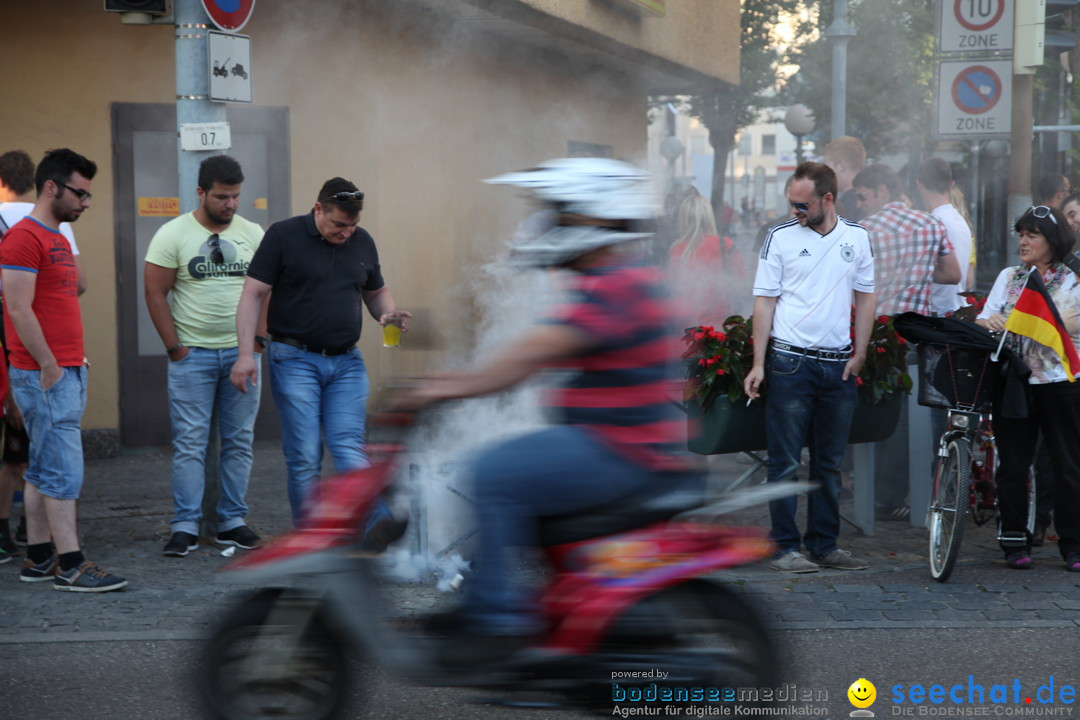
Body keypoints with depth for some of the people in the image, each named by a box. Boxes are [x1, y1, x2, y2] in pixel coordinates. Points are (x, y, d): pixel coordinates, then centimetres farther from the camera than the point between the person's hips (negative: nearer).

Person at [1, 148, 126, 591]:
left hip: (68, 370, 9)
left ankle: (38, 559, 17)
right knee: (64, 470, -8)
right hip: (45, 375, -9)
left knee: (42, 470, 12)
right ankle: (70, 566, -5)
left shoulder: (58, 239, 18)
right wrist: (50, 366, -16)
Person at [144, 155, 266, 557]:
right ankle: (185, 528, 3)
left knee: (239, 442, 6)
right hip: (192, 355, -3)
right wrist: (175, 347, -7)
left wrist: (259, 338, 2)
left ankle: (232, 523, 15)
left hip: (241, 353, 3)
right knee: (190, 443, -2)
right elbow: (155, 292, -4)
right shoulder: (173, 235, -4)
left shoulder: (253, 234, 6)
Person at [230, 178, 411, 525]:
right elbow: (253, 295, -7)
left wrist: (389, 314, -2)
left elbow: (376, 291, 22)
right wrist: (245, 353, -16)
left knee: (349, 450, -7)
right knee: (305, 457, -2)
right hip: (295, 360, -3)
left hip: (347, 362, 3)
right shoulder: (283, 236, -6)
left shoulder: (362, 242, 8)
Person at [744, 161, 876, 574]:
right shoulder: (781, 238, 0)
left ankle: (824, 546, 18)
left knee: (830, 463, 10)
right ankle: (785, 548, 5)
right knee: (786, 462, -1)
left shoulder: (857, 238, 7)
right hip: (790, 362, -3)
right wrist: (758, 364, -6)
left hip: (838, 365, 3)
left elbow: (865, 298, 13)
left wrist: (859, 355, 4)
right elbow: (764, 301, 0)